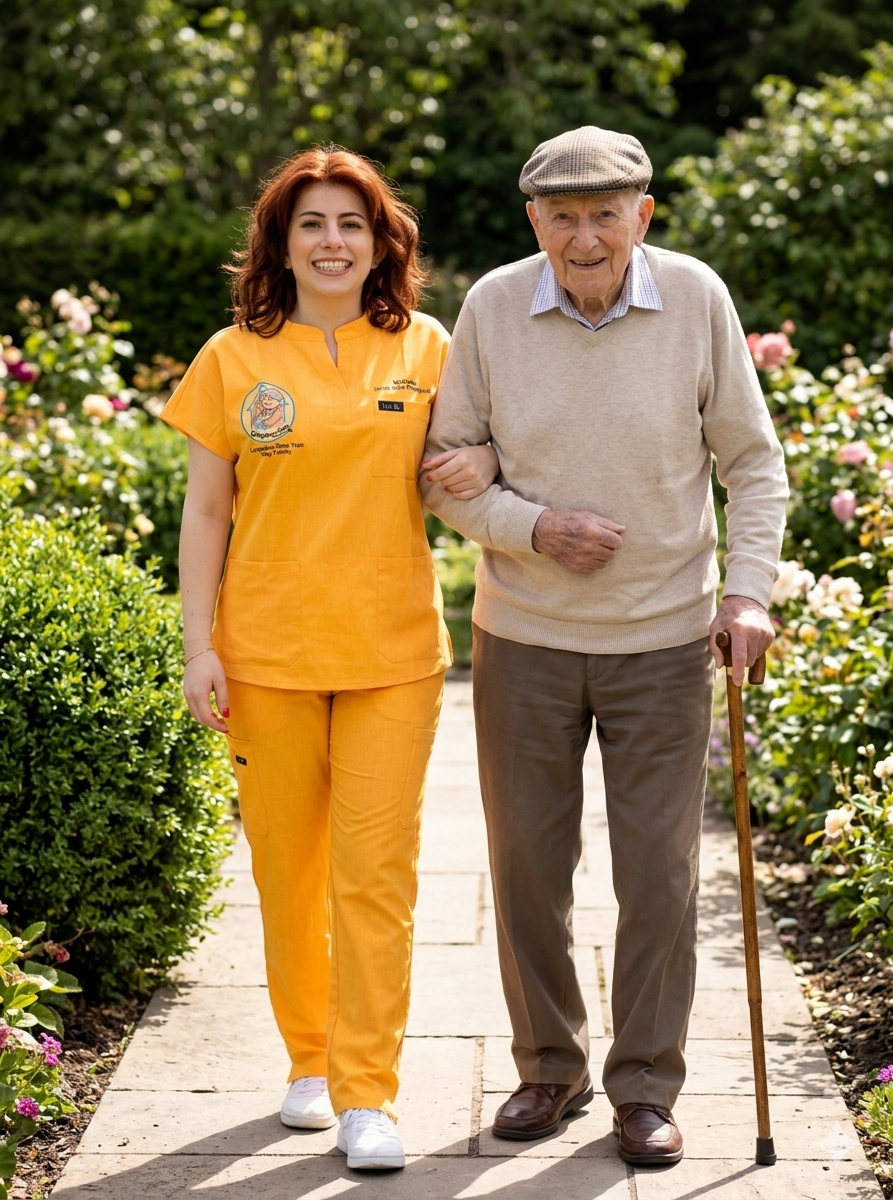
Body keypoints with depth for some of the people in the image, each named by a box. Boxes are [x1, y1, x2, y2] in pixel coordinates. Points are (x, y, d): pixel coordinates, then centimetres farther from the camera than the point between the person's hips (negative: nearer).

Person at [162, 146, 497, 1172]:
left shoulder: (423, 349, 5)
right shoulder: (234, 358, 3)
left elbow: (471, 455, 16)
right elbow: (204, 513, 5)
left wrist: (484, 463, -9)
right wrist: (199, 648, -1)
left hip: (392, 652, 0)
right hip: (268, 653, 0)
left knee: (376, 870, -4)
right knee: (288, 866, 8)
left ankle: (367, 1096, 2)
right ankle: (310, 1060, 26)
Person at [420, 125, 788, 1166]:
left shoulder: (697, 299, -7)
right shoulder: (492, 307, -6)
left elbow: (753, 461, 1)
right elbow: (444, 468, 0)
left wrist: (747, 589, -9)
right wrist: (533, 526, -16)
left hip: (663, 639, -1)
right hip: (524, 639, 1)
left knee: (660, 871, 3)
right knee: (527, 863, 9)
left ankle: (646, 1087, 19)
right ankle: (549, 1065, 28)